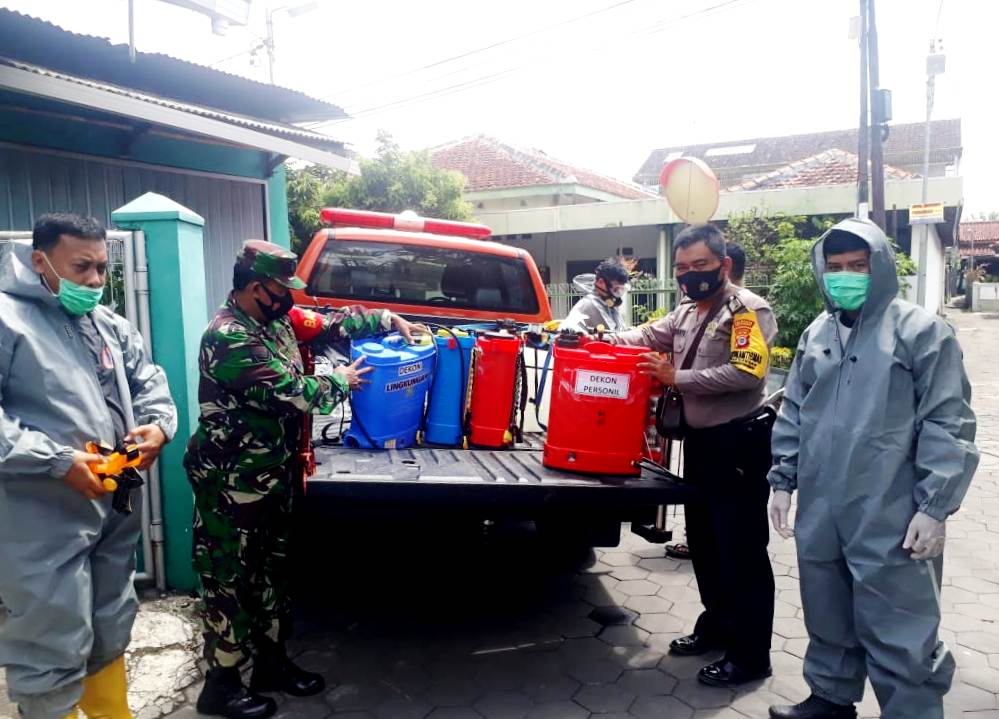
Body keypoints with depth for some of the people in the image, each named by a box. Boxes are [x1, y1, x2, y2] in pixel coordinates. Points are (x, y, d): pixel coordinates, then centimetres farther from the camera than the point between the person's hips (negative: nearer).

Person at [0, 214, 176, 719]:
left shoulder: (110, 326, 11)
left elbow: (149, 382, 17)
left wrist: (158, 425, -4)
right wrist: (58, 461, -24)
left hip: (115, 510, 7)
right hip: (44, 526, -7)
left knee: (111, 635, 23)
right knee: (53, 657, 2)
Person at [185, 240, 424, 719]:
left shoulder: (274, 321, 6)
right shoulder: (229, 338, -23)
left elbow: (329, 322, 17)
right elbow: (290, 393, -25)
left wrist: (389, 320, 7)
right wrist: (341, 382, -7)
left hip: (272, 477, 9)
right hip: (234, 485, -9)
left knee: (272, 572, 18)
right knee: (232, 582, 3)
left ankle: (271, 664, 33)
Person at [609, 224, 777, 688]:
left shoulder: (747, 309, -13)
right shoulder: (686, 314, 14)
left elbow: (745, 373, -24)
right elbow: (646, 337, 12)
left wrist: (677, 377, -20)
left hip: (739, 443, -9)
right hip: (700, 439, 9)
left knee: (741, 549, -1)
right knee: (703, 541, 18)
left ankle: (751, 654, 11)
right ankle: (716, 624, 35)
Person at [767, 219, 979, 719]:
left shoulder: (921, 331, -6)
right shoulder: (815, 334, 11)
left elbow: (948, 425, -9)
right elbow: (793, 413, 16)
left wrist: (934, 507, -13)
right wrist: (783, 480, 12)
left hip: (890, 518, -6)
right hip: (819, 513, 6)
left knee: (898, 635, 2)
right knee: (827, 617, 20)